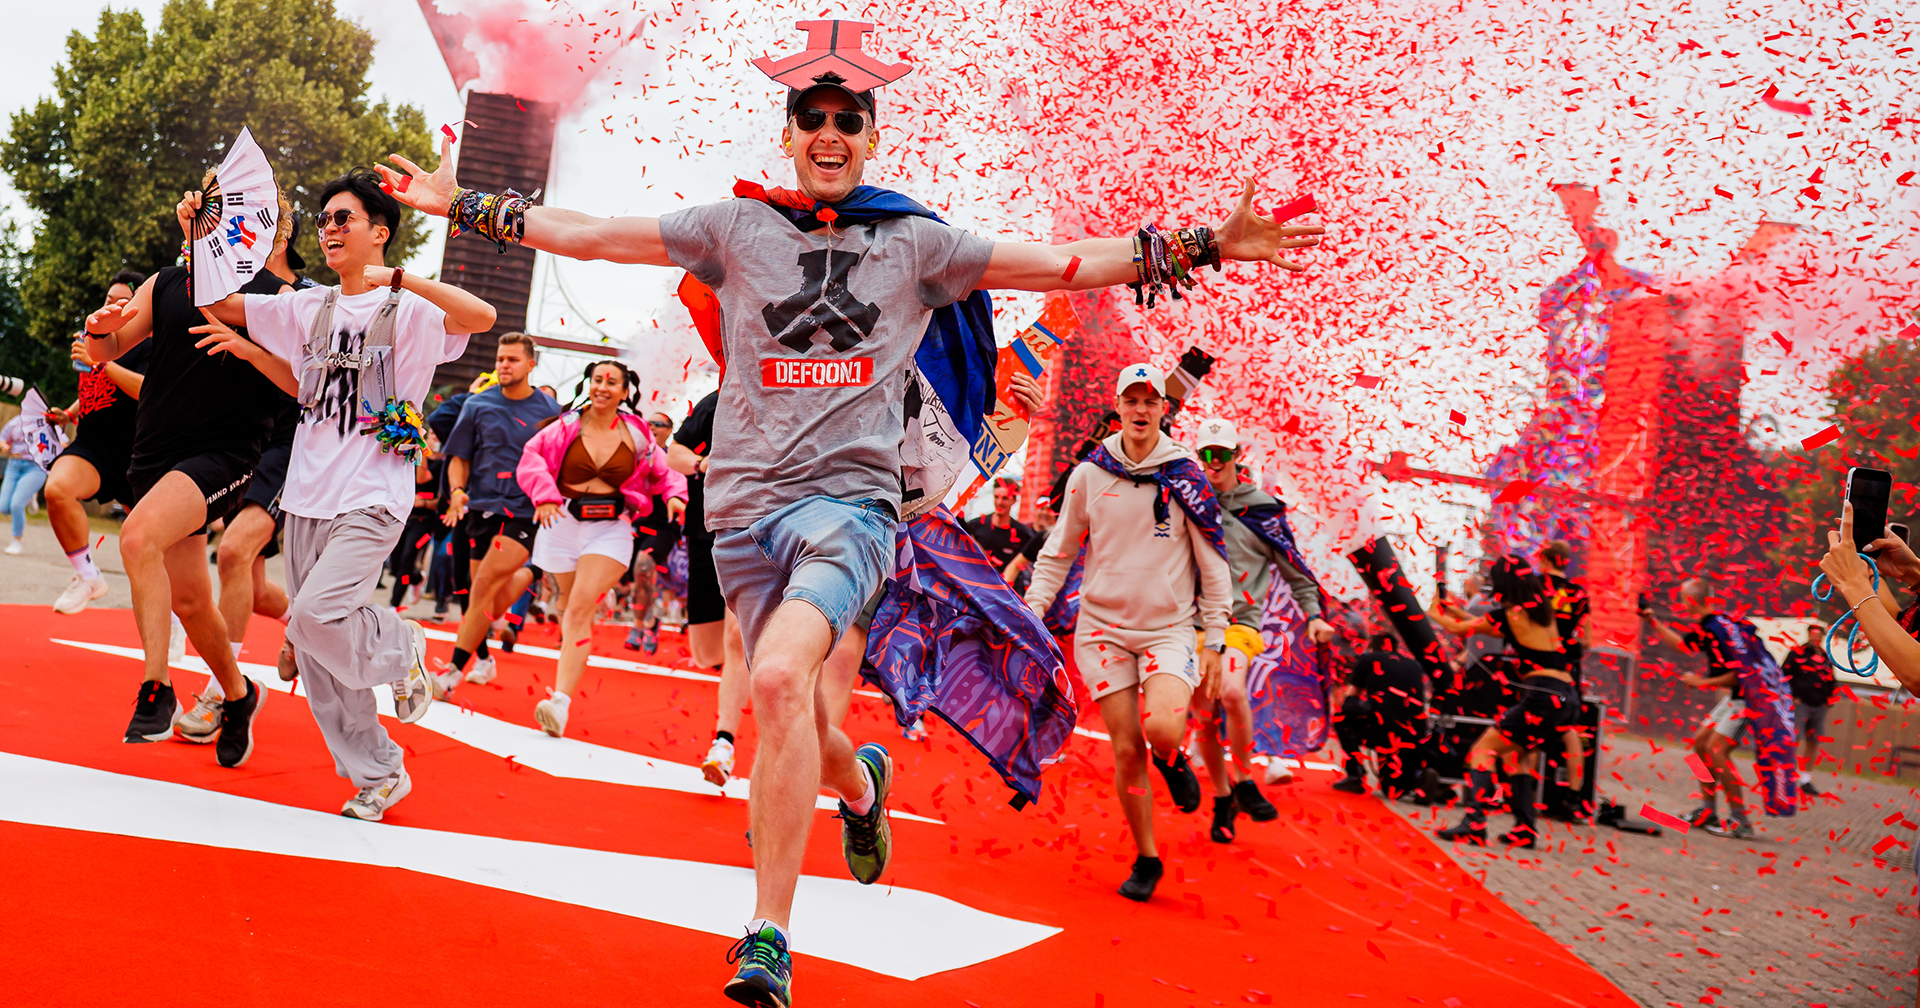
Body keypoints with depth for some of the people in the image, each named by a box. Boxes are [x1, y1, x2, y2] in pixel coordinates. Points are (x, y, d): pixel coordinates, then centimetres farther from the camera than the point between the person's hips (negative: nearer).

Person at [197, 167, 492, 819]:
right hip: (307, 495, 6)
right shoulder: (309, 308, 13)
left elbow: (482, 316, -25)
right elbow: (215, 302, 22)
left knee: (317, 615, -24)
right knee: (318, 661, 6)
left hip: (372, 496, -6)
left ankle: (399, 650, 9)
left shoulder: (411, 311, -5)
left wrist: (395, 278, -27)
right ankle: (378, 773, 19)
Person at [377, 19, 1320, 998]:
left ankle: (768, 944, -17)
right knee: (793, 730, 6)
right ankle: (861, 781, 44)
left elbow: (1064, 262, 8)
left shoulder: (918, 241, 8)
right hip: (743, 504, 3)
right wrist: (464, 205, 13)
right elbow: (590, 234, 14)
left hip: (850, 497, -3)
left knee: (782, 680, -26)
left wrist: (1203, 245, 2)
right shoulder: (735, 226, 10)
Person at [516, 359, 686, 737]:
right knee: (572, 608, 13)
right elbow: (532, 457, -2)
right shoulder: (567, 426, 1)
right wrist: (545, 495, -16)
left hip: (611, 529, -2)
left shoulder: (637, 435, 4)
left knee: (581, 608, -17)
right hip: (564, 522, 2)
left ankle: (560, 700, -25)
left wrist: (675, 494, -5)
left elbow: (663, 472, 15)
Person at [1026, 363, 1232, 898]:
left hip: (1170, 627, -1)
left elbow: (1213, 564, 3)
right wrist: (1034, 609, 0)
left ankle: (1173, 758, 13)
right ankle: (1146, 859, 17)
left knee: (1163, 730, -25)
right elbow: (1059, 552, 12)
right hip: (1103, 626, 1)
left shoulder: (1185, 474, -2)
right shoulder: (1089, 474, 1)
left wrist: (1214, 642, 1)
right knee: (1126, 749, -2)